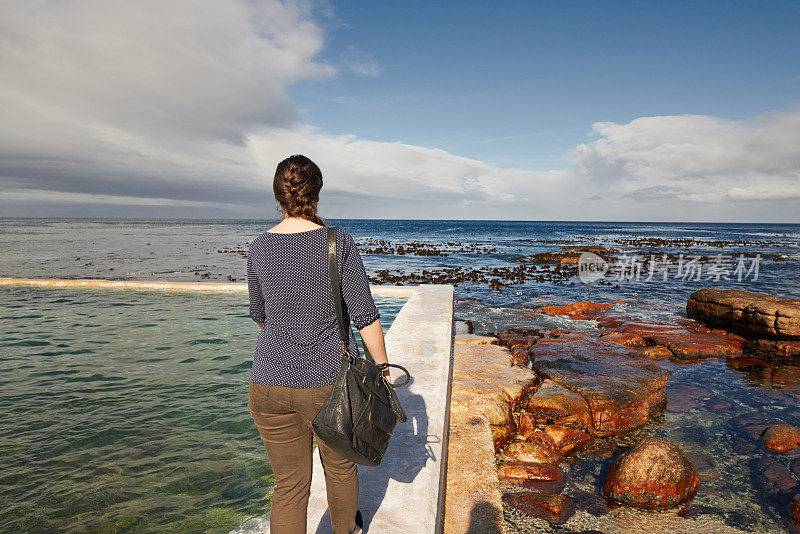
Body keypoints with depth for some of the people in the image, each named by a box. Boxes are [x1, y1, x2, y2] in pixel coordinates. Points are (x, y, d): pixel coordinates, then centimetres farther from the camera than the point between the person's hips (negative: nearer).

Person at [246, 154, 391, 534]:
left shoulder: (259, 249, -3)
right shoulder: (339, 243, -13)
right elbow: (365, 316, -12)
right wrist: (384, 371, -1)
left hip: (270, 384, 2)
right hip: (330, 382, -1)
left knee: (289, 485, 16)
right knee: (340, 466, 25)